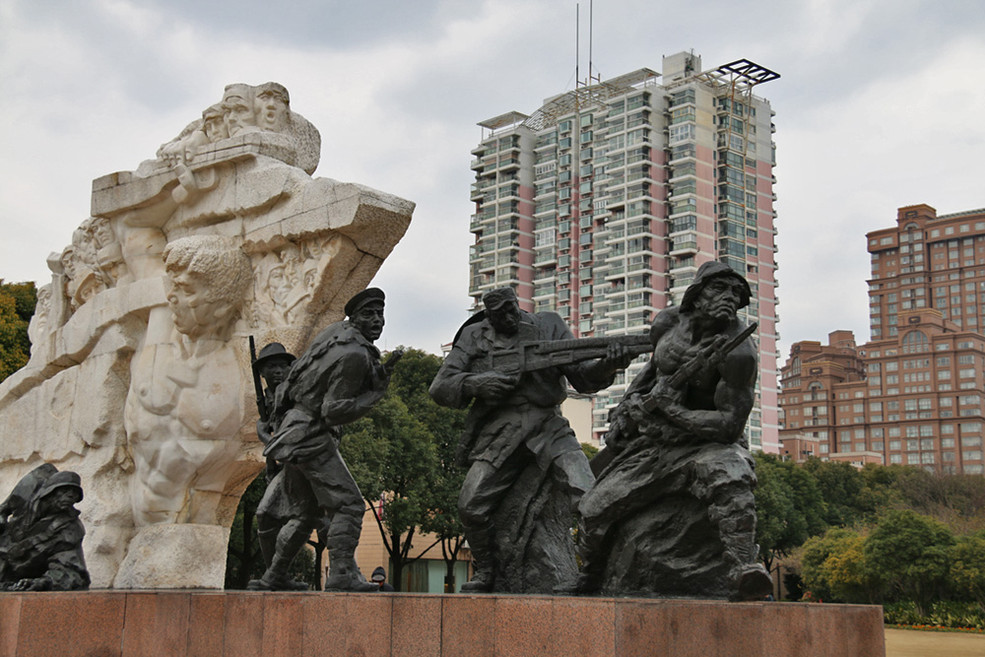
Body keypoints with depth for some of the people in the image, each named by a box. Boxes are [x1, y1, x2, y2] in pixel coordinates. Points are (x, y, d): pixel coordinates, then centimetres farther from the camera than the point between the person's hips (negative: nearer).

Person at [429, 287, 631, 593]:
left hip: (547, 427, -1)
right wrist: (475, 384, -13)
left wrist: (607, 365, -21)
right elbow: (440, 387, 8)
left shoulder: (548, 325, 10)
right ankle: (487, 572, 14)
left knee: (587, 499, -21)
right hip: (499, 435, 1)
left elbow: (582, 377, 2)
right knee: (471, 506, -11)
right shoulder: (473, 337, 12)